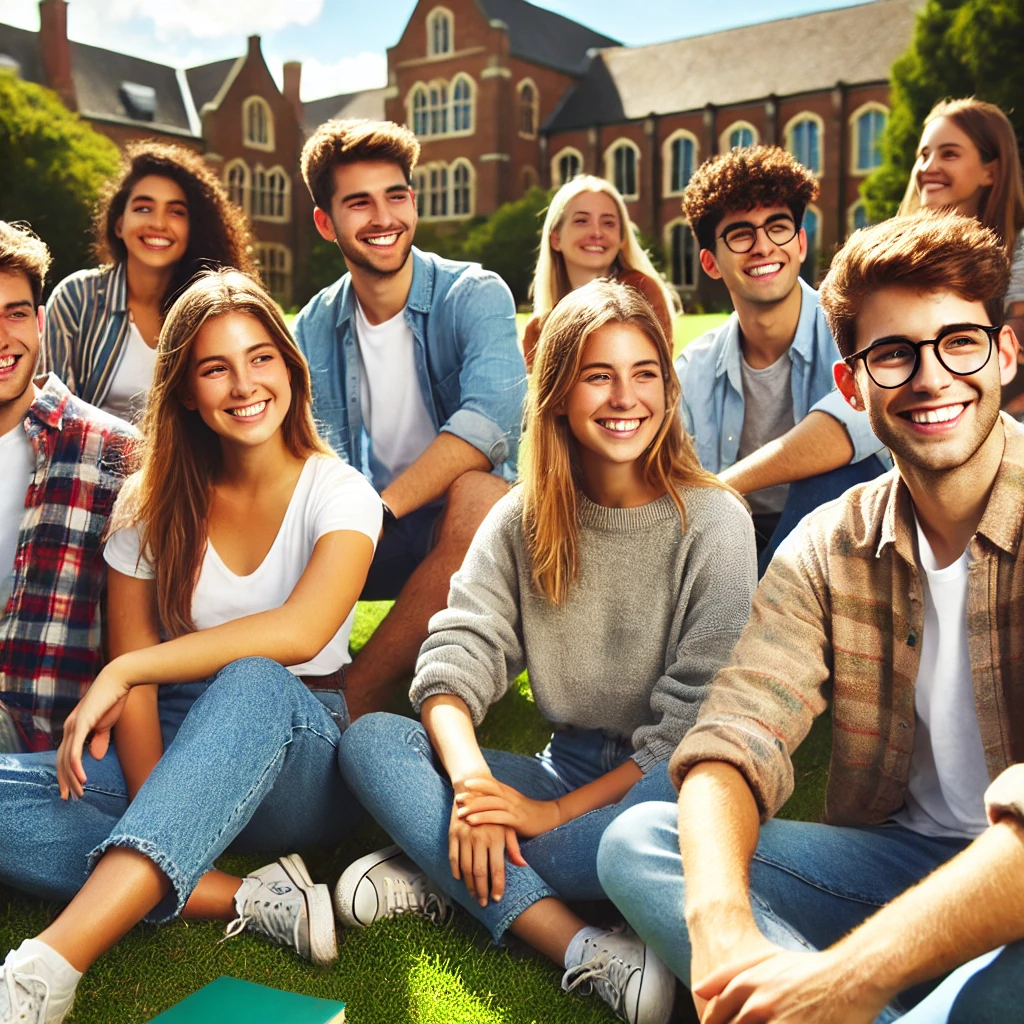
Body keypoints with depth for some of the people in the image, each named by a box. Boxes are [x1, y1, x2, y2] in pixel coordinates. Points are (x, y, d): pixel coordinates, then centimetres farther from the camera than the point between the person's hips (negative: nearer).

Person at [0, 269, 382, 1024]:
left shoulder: (338, 492, -5)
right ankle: (248, 898, -28)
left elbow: (301, 631, -24)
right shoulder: (152, 504, 4)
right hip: (177, 751, 3)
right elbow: (135, 676, -2)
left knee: (252, 683, -39)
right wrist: (156, 810, -17)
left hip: (299, 758, -3)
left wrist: (124, 671, -24)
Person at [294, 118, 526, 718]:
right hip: (366, 537, 3)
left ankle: (358, 703, -28)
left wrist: (382, 509, -33)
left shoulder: (474, 295, -8)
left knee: (478, 493, -37)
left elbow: (493, 418, -27)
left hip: (461, 532, -3)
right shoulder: (314, 328, 5)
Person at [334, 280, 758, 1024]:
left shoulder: (712, 522, -8)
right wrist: (471, 780, -27)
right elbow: (455, 659, -6)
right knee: (369, 739, -16)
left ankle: (445, 875, -18)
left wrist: (555, 812, -20)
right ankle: (586, 953, -28)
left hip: (656, 786, -4)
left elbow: (699, 722, -13)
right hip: (567, 766, 4)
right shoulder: (522, 521, 3)